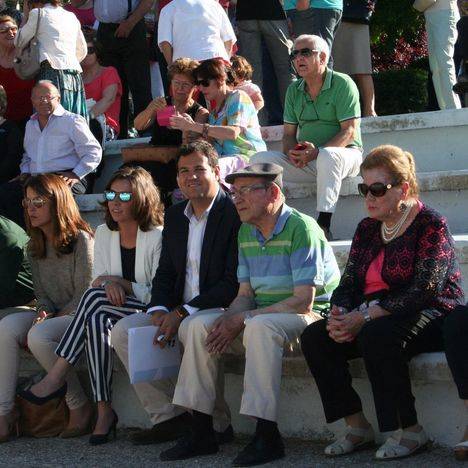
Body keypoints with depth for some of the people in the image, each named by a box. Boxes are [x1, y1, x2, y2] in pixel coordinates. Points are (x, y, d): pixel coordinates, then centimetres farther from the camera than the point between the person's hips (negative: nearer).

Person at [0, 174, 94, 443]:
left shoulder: (81, 239, -10)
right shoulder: (35, 246, 14)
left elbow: (84, 295, -12)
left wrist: (55, 318, -14)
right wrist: (44, 311, -5)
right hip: (52, 314, 7)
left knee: (39, 336, -35)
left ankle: (79, 407, -17)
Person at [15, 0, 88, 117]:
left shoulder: (38, 13, 5)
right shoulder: (72, 16, 22)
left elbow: (19, 43, 14)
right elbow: (82, 52, 28)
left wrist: (26, 16, 22)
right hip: (76, 75, 6)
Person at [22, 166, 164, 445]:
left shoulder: (157, 237, -6)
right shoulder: (104, 233, 12)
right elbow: (97, 280, 8)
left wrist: (122, 284, -16)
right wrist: (106, 283, -16)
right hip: (109, 312, 5)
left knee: (96, 297, -30)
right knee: (96, 322, -31)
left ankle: (57, 377, -26)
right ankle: (104, 411, -32)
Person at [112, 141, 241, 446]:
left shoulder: (235, 213, -11)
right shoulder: (175, 217, 15)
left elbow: (234, 282, -17)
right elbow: (165, 273, 17)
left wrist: (184, 313, -21)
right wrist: (159, 309, -6)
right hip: (179, 312, 8)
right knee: (123, 331, -8)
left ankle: (217, 425, -21)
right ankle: (168, 416, -7)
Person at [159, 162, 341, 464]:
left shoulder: (302, 228, -16)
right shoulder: (246, 232, 9)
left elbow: (304, 302, -21)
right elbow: (245, 295, 10)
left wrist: (242, 319, -21)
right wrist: (228, 320, -14)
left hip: (310, 316, -8)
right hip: (260, 314, 8)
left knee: (260, 327, -37)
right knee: (197, 325, -8)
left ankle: (267, 436, -35)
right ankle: (202, 432, -8)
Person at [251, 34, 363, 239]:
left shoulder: (342, 84, -6)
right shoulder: (294, 90, 13)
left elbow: (350, 132, -13)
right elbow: (288, 133, 13)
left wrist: (317, 151, -26)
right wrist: (292, 153, -12)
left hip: (345, 153, -6)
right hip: (304, 163, 6)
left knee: (328, 156, -40)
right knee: (259, 159, -14)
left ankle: (323, 224, -41)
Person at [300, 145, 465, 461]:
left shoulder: (431, 224, -9)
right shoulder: (367, 228, 13)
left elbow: (425, 289, -21)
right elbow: (349, 282, 8)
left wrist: (364, 319, -26)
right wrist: (339, 315, -16)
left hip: (430, 316, -7)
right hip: (374, 316, 7)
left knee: (375, 337, -36)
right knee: (314, 337, -14)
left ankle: (409, 431, -24)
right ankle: (357, 426, -12)